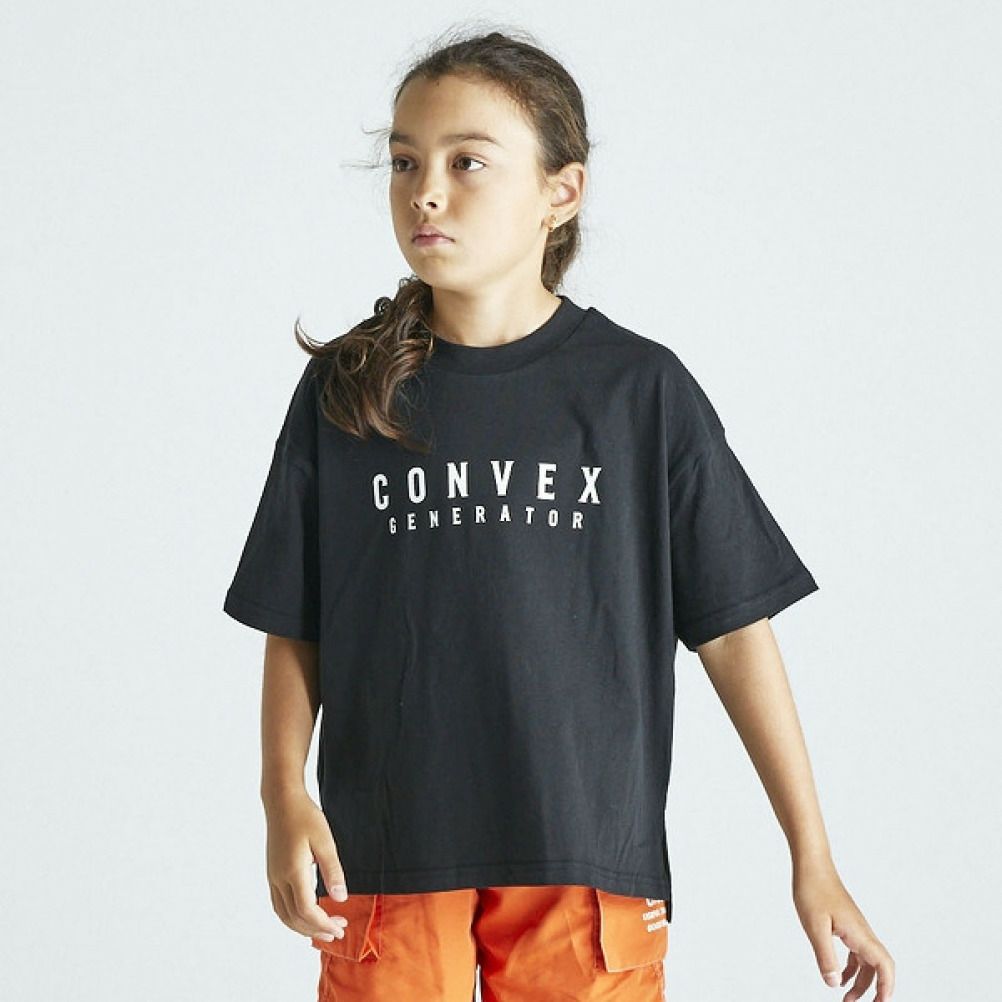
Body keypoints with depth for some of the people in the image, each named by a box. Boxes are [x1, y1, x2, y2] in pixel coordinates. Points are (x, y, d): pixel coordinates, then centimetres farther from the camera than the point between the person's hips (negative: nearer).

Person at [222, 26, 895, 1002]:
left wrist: (813, 861, 1)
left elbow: (734, 627, 2)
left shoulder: (641, 389, 1)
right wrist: (285, 798, -8)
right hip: (385, 854, 1)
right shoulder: (344, 393, 4)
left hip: (586, 850, -1)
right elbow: (294, 629, 7)